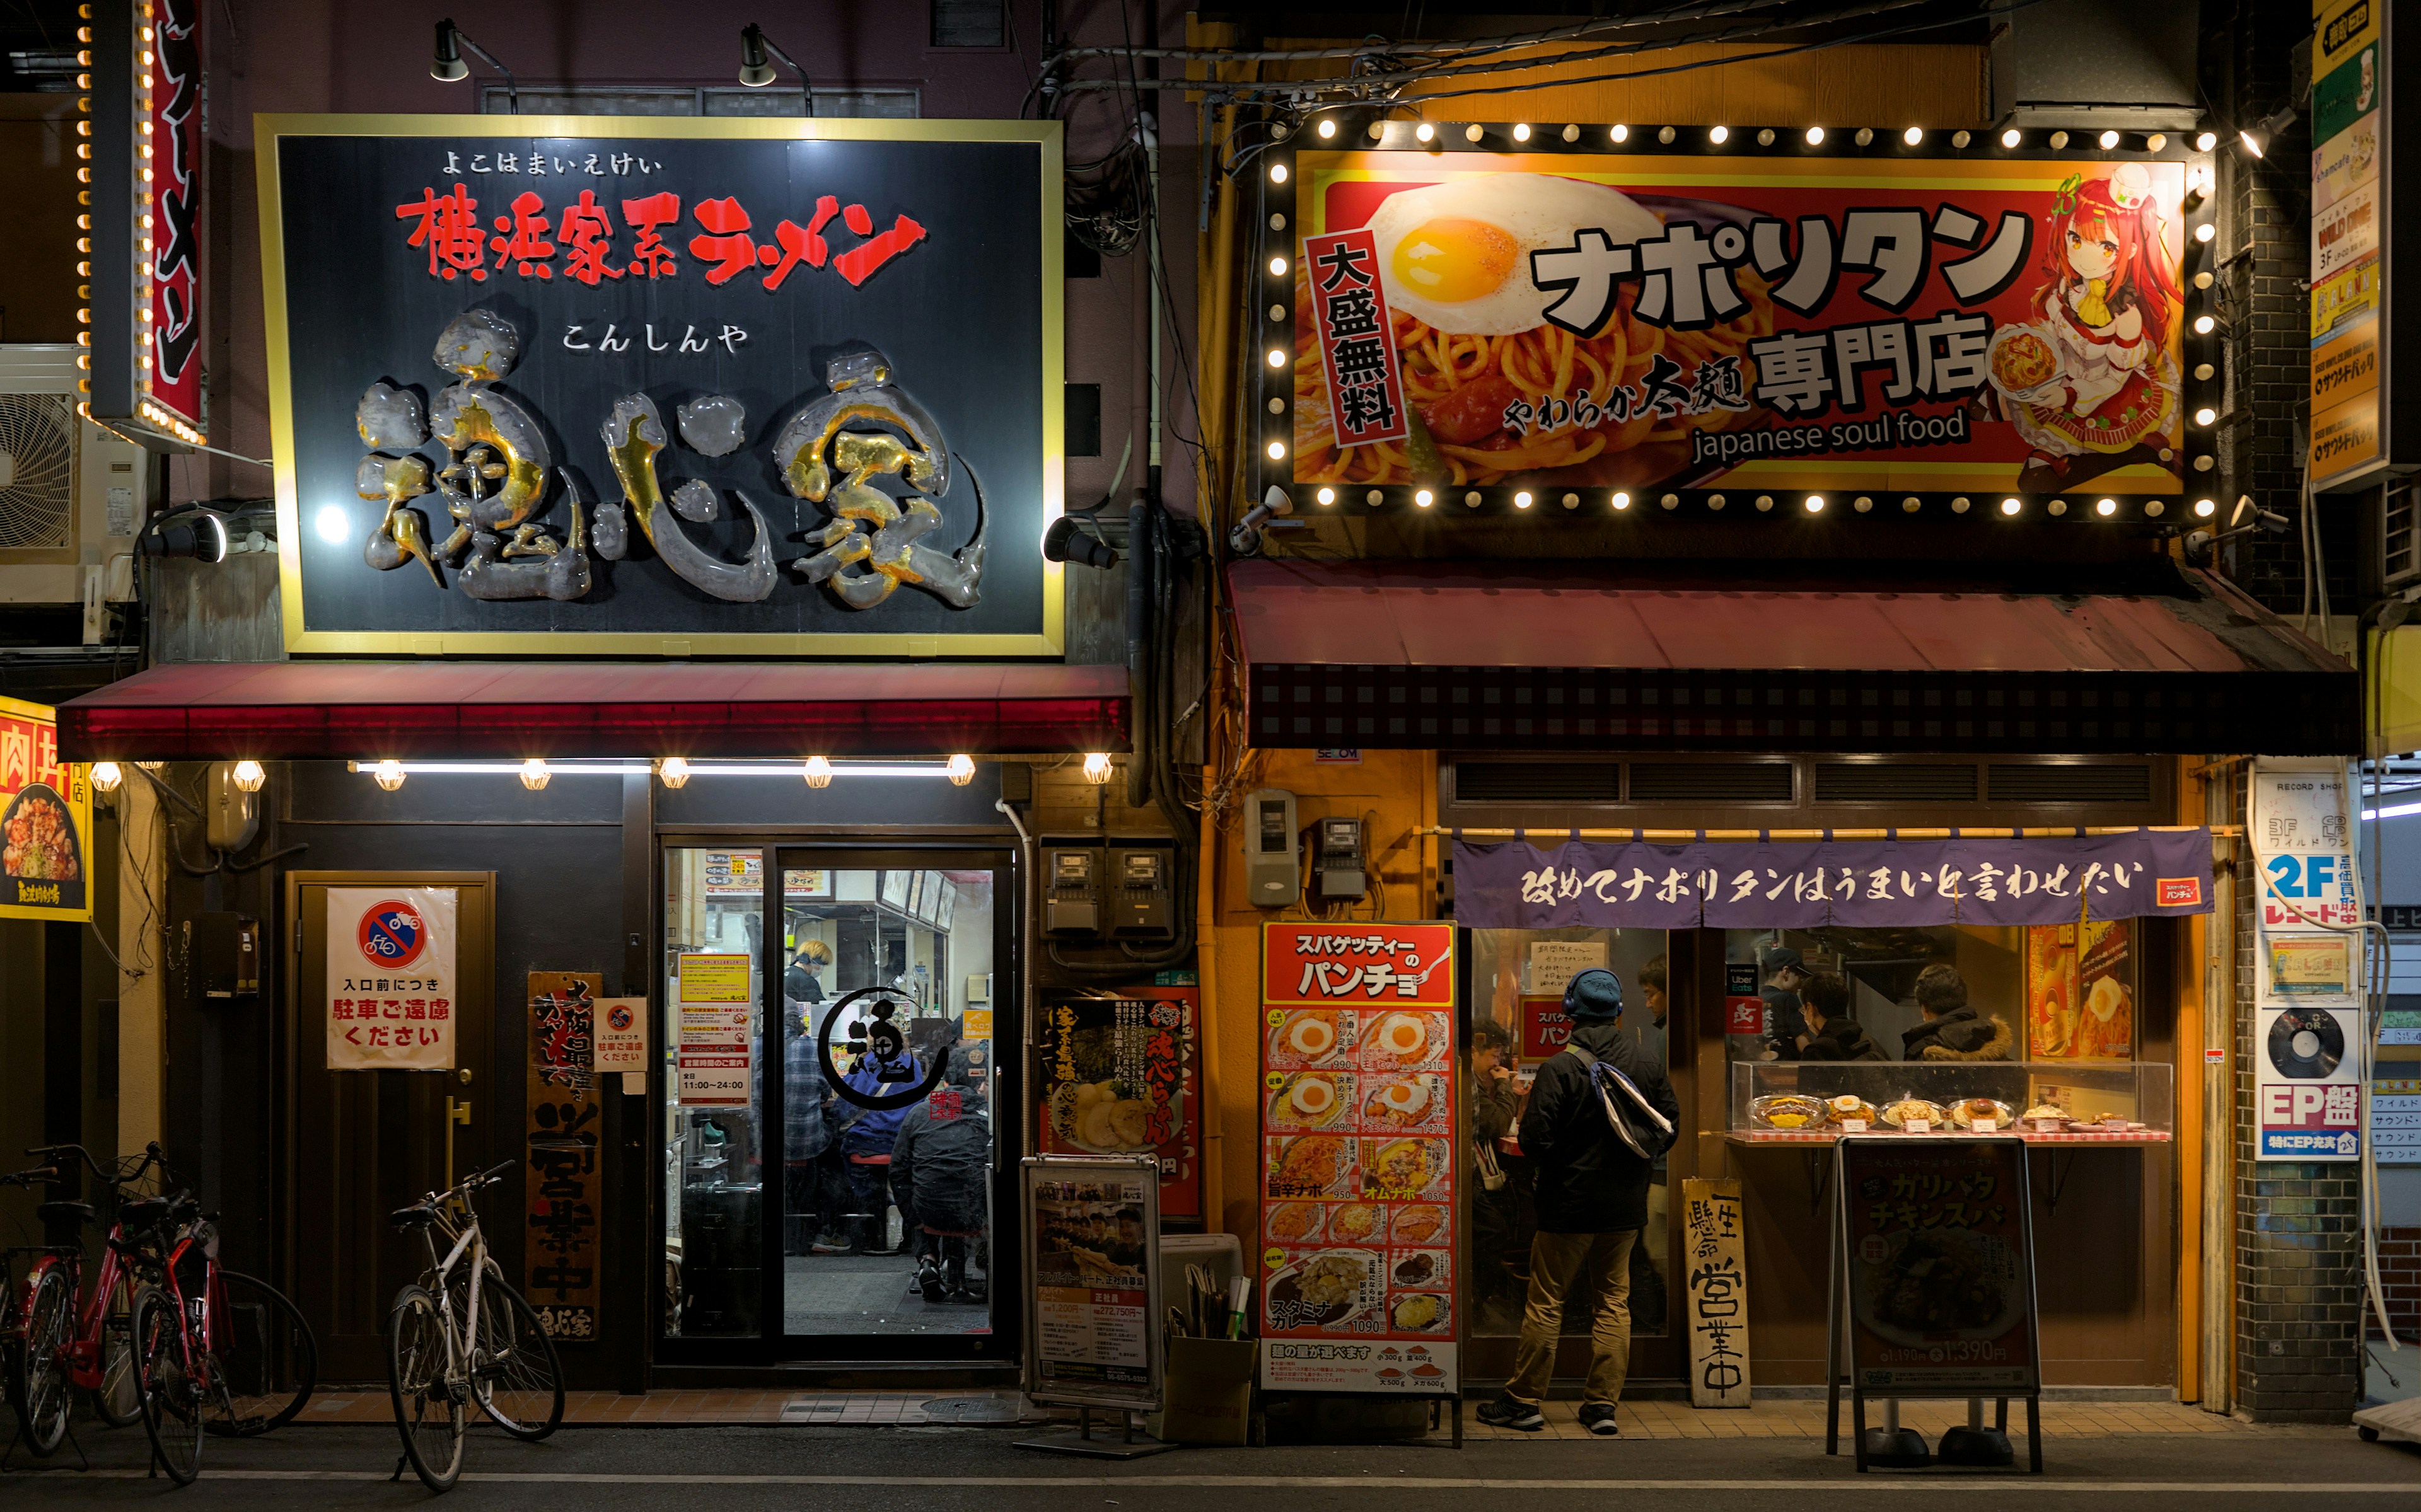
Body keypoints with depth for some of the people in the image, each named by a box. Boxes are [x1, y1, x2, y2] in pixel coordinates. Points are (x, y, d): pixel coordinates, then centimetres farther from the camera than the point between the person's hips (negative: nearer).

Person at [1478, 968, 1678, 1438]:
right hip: (1625, 1206, 4)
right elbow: (1670, 1124, 7)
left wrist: (1552, 1167, 5)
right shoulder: (1647, 1068, -1)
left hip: (1569, 1205, -4)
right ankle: (1603, 1404, 9)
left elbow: (1535, 1139, -16)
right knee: (1613, 1303, 10)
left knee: (1545, 1303, 4)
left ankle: (1523, 1400, 9)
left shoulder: (1559, 1068, -15)